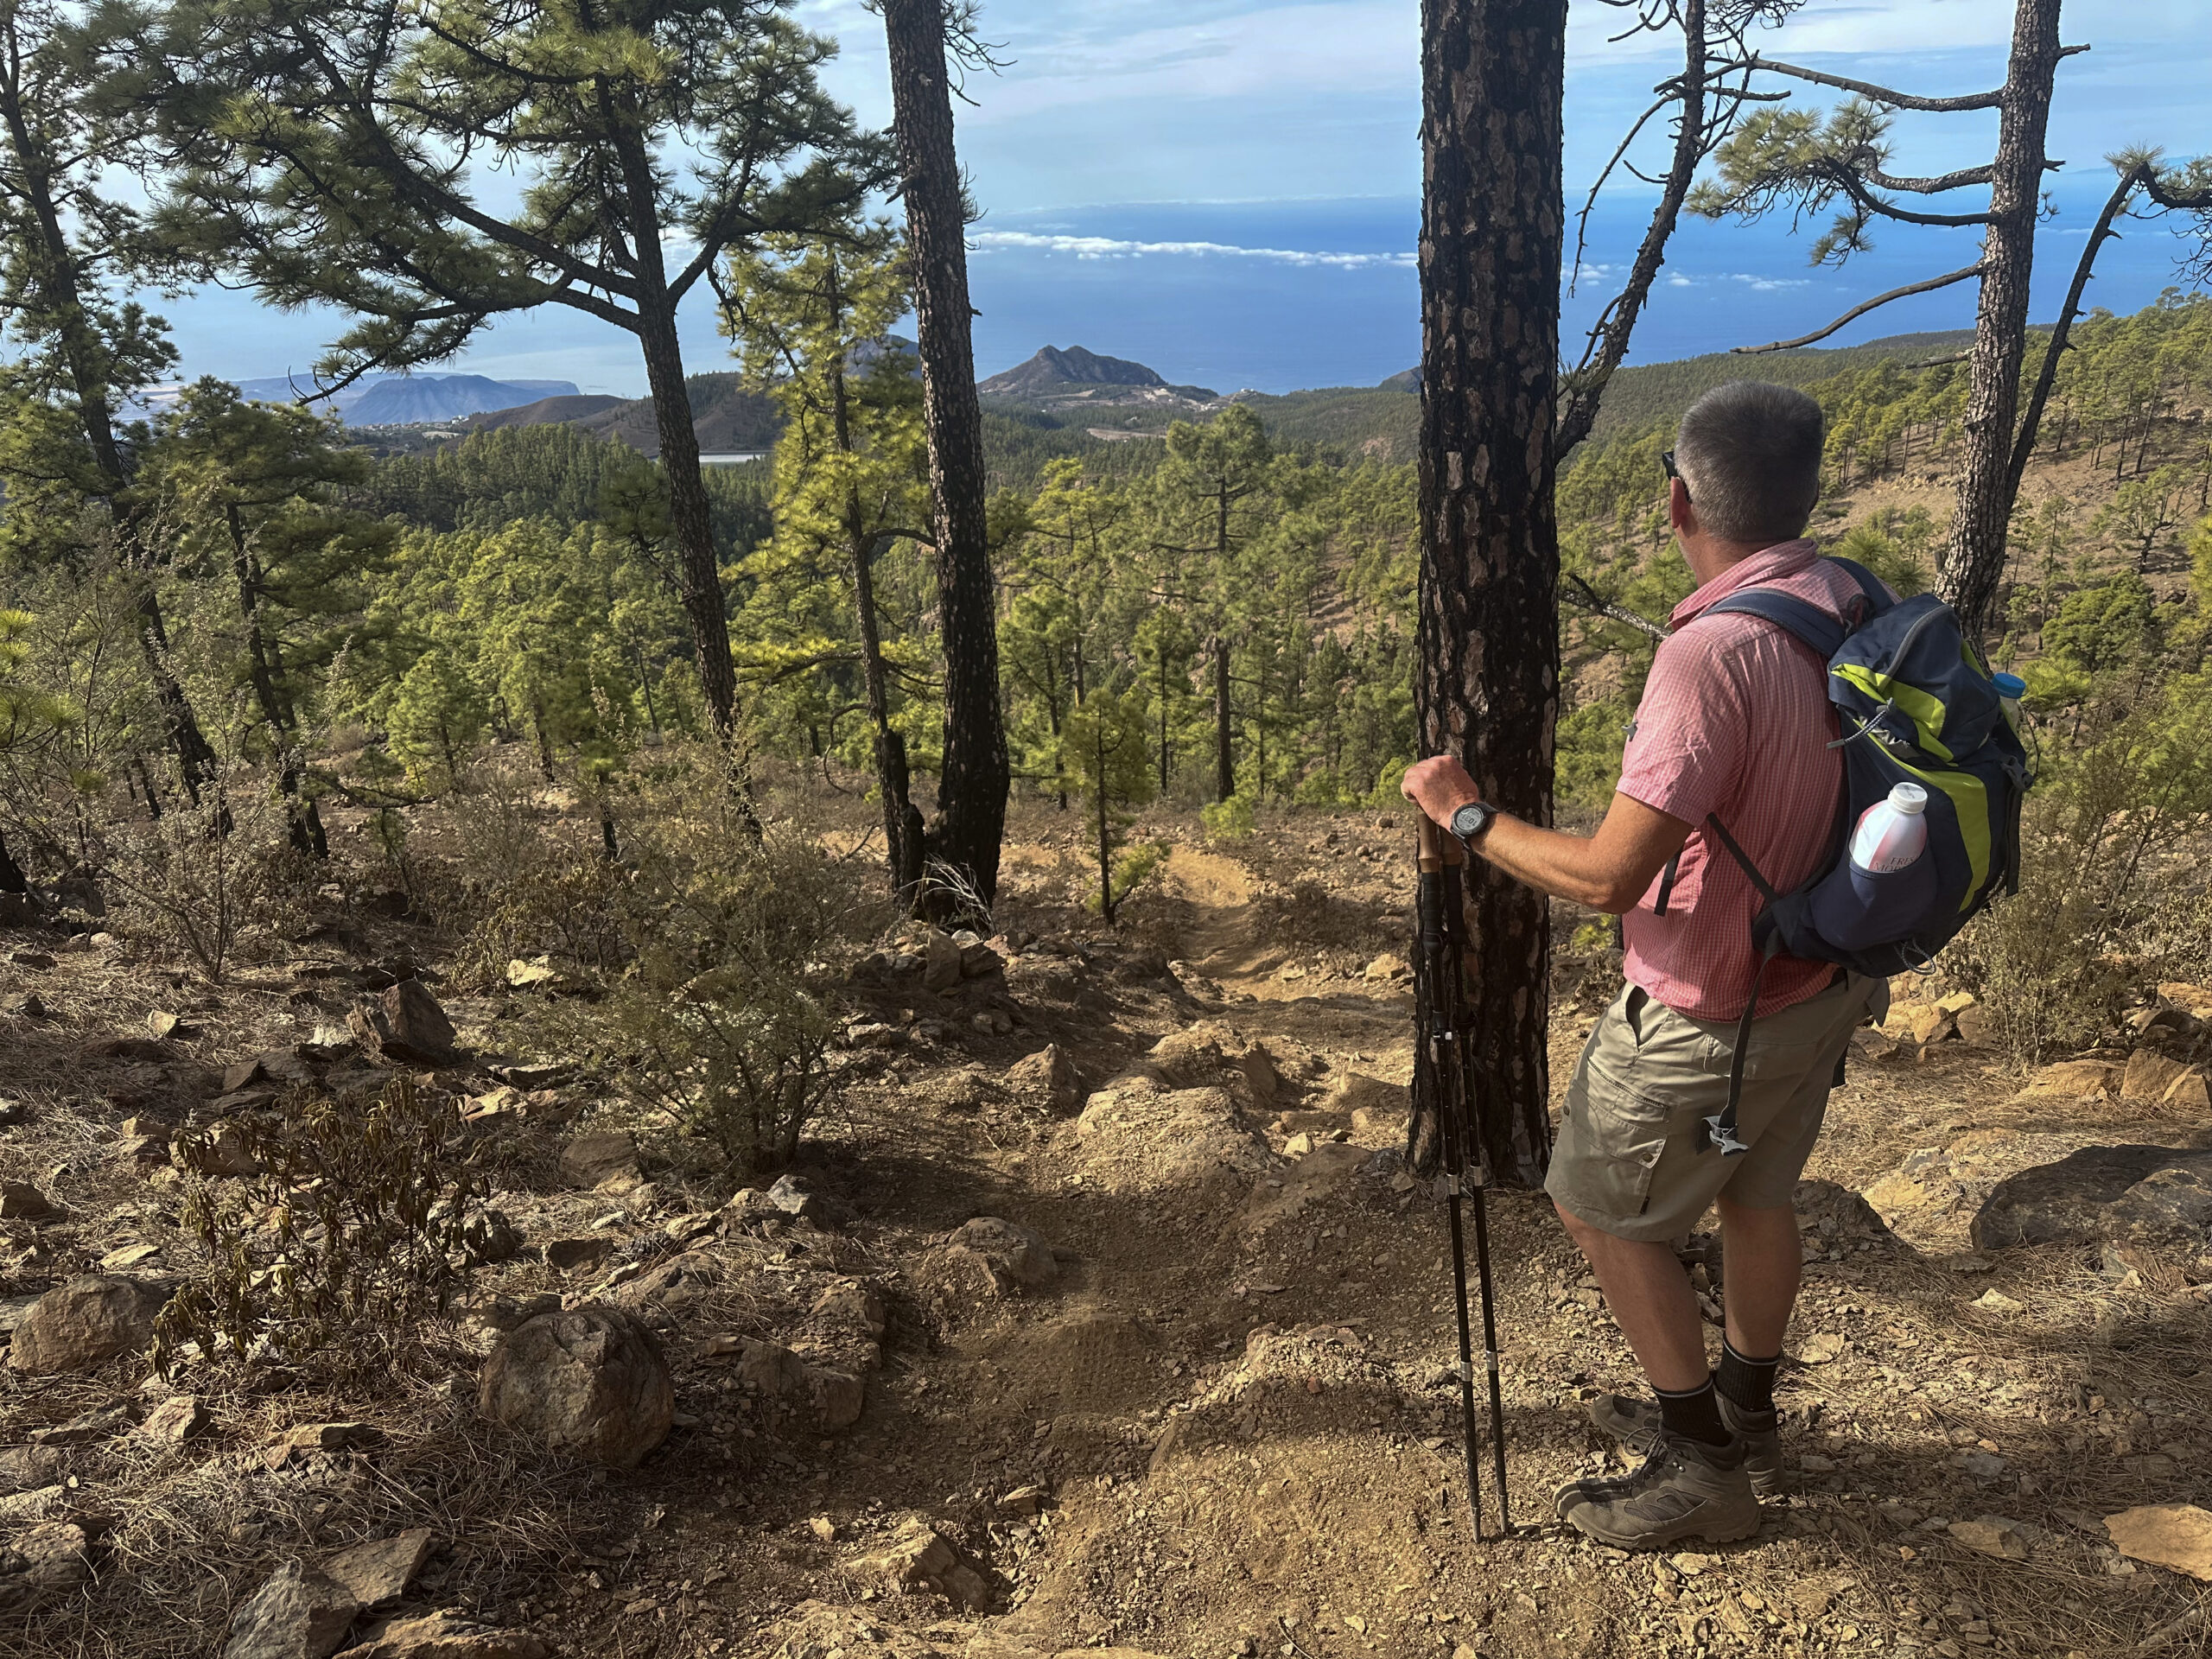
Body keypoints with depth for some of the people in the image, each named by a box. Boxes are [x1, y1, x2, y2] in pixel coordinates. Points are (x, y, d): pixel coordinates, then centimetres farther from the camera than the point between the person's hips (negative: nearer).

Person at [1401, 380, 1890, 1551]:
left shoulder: (1711, 651, -31)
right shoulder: (1853, 607, -5)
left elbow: (1607, 876, -32)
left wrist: (1464, 814, -20)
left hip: (1712, 1013, -8)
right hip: (1825, 979, 8)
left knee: (1599, 1207, 11)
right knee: (1757, 1191, 24)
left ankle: (1702, 1468, 24)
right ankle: (1742, 1415, 45)